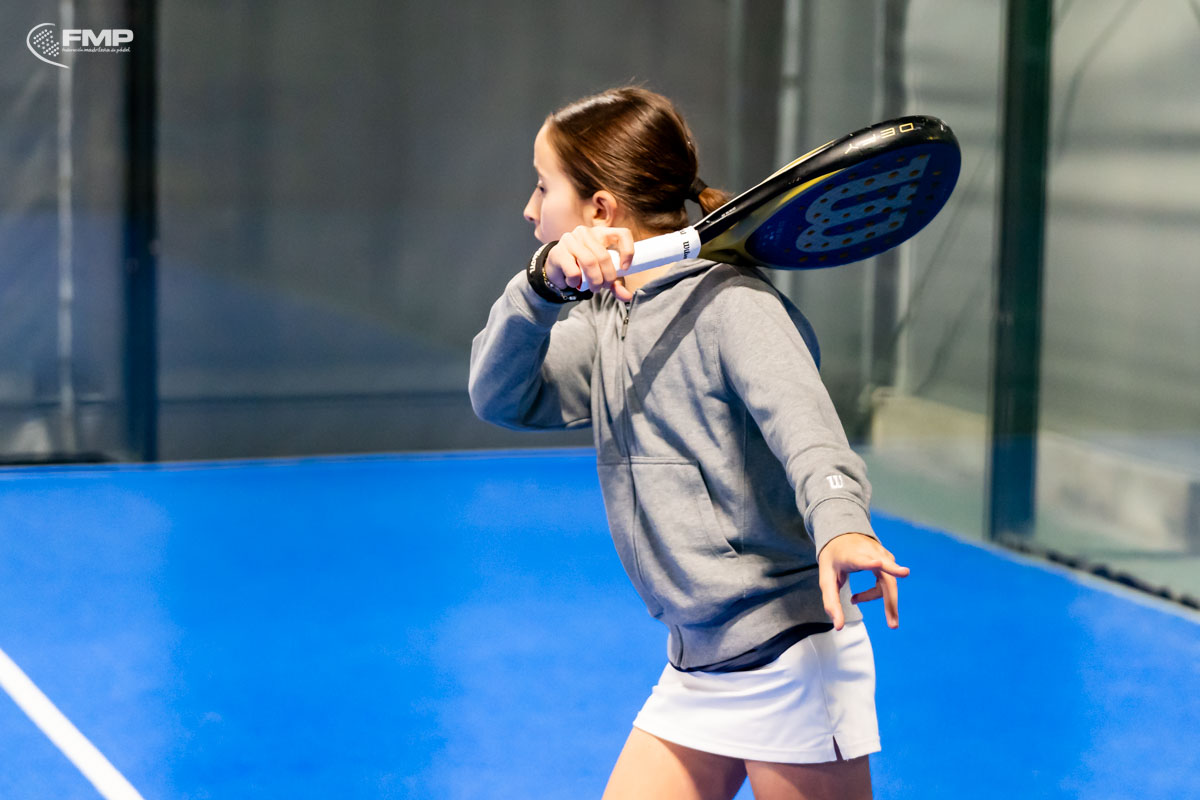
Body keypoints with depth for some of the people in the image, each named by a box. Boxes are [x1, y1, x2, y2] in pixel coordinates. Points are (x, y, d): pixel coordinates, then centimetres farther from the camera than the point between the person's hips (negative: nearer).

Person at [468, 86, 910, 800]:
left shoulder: (733, 306, -15)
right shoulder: (606, 319, 11)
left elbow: (803, 423, -31)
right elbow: (500, 398, 1)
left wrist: (839, 525, -52)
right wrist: (544, 285, -16)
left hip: (791, 665, -8)